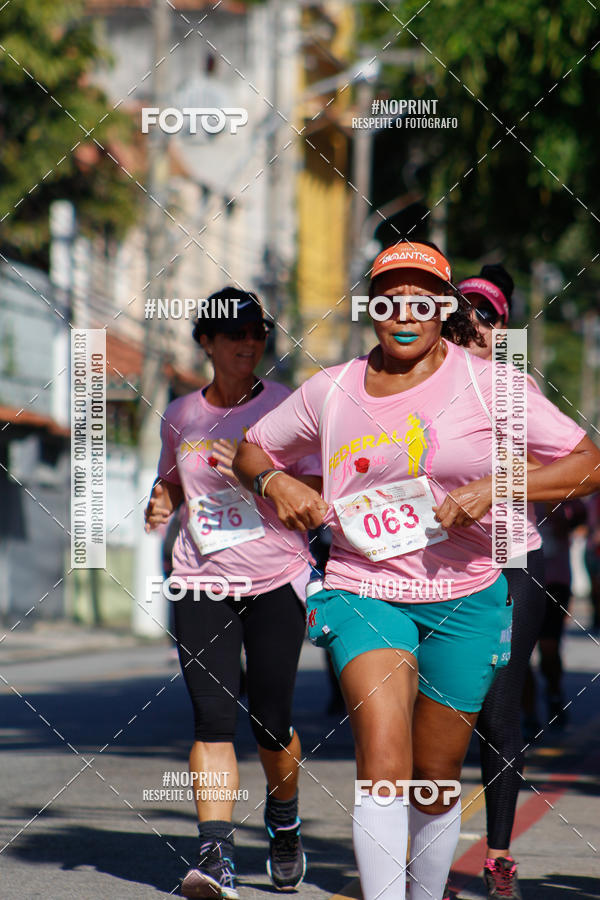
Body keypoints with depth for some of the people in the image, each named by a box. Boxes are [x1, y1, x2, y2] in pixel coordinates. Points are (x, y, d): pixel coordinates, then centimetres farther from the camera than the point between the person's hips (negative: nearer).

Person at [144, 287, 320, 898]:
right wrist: (161, 503, 4)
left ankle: (283, 825, 28)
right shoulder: (180, 416, 10)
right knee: (212, 716, -12)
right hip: (201, 581, 2)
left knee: (269, 721, -2)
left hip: (276, 578, -2)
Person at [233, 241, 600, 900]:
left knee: (435, 780, 9)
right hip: (364, 590, 0)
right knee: (382, 757, -23)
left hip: (465, 598, 0)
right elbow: (251, 451, 20)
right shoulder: (331, 391, 5)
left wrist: (497, 487, -19)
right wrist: (274, 482, -4)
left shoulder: (486, 384, -3)